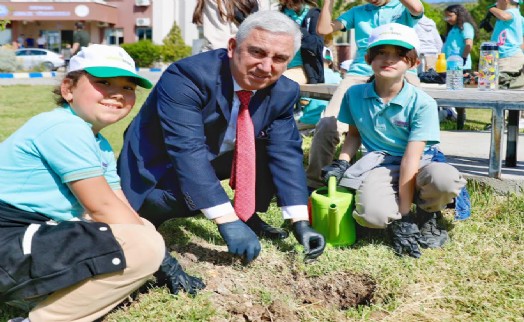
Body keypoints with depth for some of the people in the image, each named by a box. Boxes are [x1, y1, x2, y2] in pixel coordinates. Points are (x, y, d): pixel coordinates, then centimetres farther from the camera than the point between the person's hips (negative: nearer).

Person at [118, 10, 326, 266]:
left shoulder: (284, 92, -13)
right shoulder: (187, 76, -32)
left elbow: (286, 152, -15)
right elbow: (187, 151, -39)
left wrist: (300, 223, -26)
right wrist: (227, 220, -44)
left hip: (216, 157, 6)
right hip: (160, 162, -5)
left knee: (274, 149, -14)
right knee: (164, 202, -35)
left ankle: (248, 215, 4)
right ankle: (154, 207, -1)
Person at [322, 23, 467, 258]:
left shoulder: (422, 103, -13)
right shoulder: (355, 95, -1)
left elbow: (411, 157, -19)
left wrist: (404, 213, -21)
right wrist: (342, 162, -4)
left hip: (418, 166, -1)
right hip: (378, 166, 1)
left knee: (445, 180, -38)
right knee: (371, 215, -34)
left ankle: (426, 215, -1)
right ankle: (393, 220, 6)